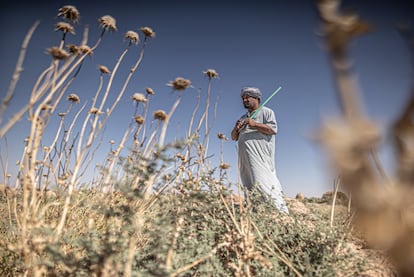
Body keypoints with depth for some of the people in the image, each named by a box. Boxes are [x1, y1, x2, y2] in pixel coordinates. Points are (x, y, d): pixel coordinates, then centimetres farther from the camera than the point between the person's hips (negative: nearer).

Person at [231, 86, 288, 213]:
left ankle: (281, 210, -13)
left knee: (263, 184, -17)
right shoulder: (243, 118, 27)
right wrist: (236, 128, 1)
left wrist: (254, 124, -14)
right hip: (245, 160, 7)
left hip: (260, 157, -7)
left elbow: (273, 129, -8)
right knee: (249, 187, 5)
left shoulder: (266, 112, 8)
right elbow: (234, 137, 23)